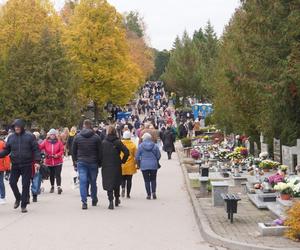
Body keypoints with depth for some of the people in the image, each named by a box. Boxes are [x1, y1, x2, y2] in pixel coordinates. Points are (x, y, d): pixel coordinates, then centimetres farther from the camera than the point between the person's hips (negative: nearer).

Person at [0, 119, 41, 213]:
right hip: (15, 165, 3)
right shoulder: (11, 137, 6)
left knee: (25, 185, 1)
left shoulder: (29, 136, -3)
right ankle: (18, 198, 28)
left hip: (27, 165, -3)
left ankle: (23, 205, 11)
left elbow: (36, 149, -4)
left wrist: (37, 161, -12)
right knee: (12, 182, 1)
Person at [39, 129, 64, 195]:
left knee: (58, 174, -11)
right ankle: (52, 186, 29)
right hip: (49, 161, 2)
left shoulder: (59, 142, 0)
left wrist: (57, 155, -16)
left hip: (58, 161, -2)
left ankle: (59, 187, -16)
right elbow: (40, 147, -11)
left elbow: (62, 150, 0)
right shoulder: (46, 142, 1)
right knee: (51, 175, 13)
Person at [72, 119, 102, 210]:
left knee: (83, 182, -3)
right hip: (93, 163, 0)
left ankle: (84, 202, -13)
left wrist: (75, 160, 18)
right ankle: (94, 200, 25)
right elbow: (99, 151, -1)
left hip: (81, 162, 0)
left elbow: (73, 150, 7)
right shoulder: (96, 137, -4)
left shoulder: (77, 137, 1)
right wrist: (99, 162, 8)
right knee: (93, 181, 13)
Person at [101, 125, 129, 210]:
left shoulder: (103, 142, 1)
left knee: (108, 184, 0)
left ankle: (111, 201, -14)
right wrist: (122, 161, 2)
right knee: (117, 182, 18)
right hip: (116, 166, 0)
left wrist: (101, 163, 7)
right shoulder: (118, 142, -3)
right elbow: (126, 152, -11)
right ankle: (117, 199, 28)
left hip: (106, 166, 0)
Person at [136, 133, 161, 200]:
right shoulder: (155, 146, 0)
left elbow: (137, 157, -2)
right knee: (153, 180, 14)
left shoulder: (140, 146, -5)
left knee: (147, 180, 5)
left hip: (144, 166, -1)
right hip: (153, 165, 1)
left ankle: (148, 194, 4)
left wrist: (139, 164, 13)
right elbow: (158, 156, 6)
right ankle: (153, 192, -1)